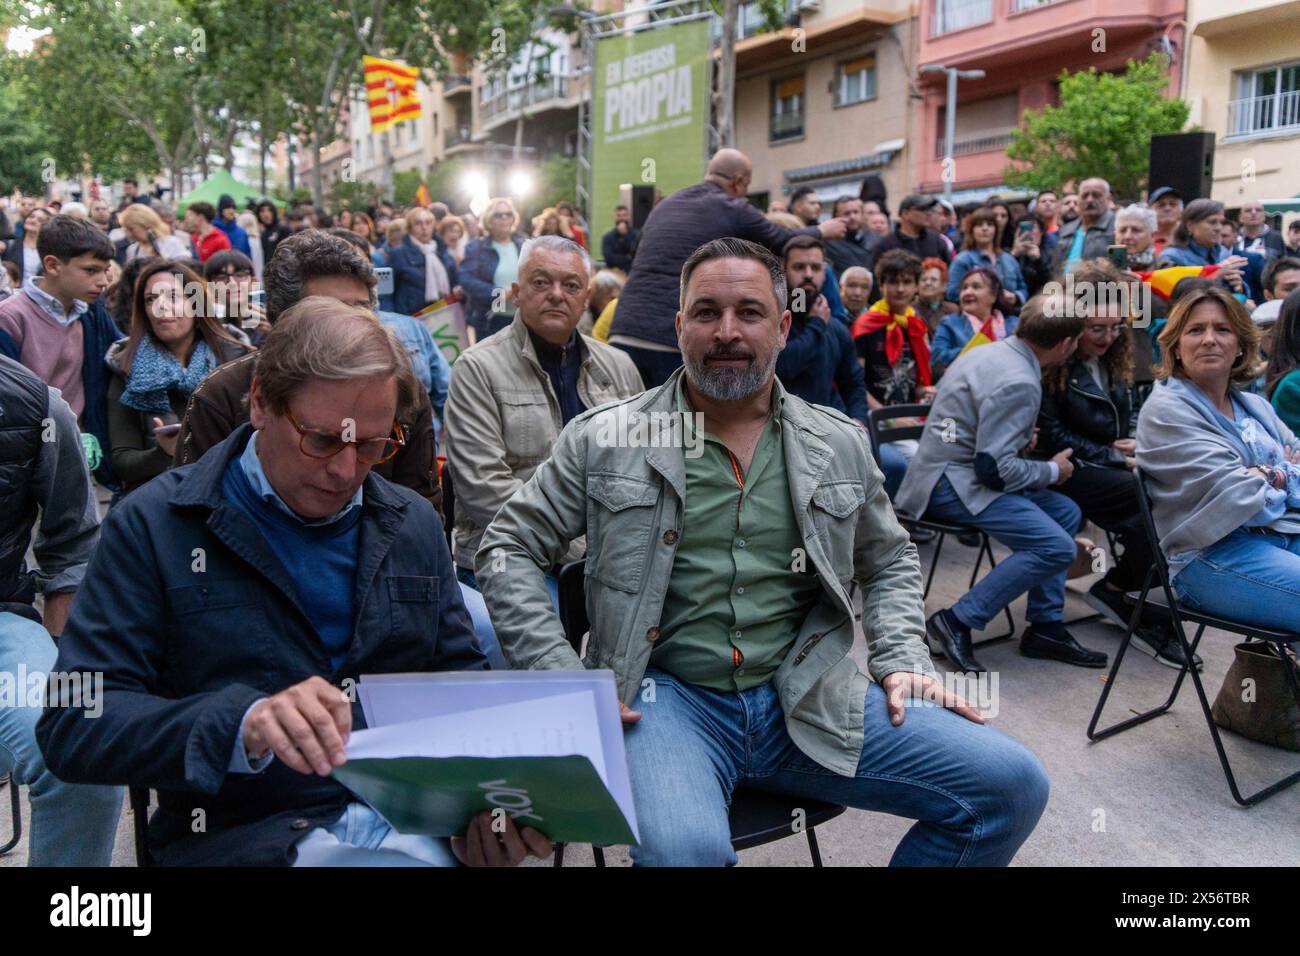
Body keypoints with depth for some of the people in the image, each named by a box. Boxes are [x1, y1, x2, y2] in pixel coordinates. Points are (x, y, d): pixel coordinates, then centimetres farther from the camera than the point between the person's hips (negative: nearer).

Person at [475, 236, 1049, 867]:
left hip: (809, 698, 4)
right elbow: (510, 548, 6)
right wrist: (560, 675, -6)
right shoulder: (605, 440, 2)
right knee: (684, 849, -36)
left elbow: (890, 561, 24)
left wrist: (901, 661, 7)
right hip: (667, 694, -3)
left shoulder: (840, 444, 11)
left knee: (1012, 786, -10)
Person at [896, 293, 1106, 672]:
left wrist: (1022, 439, 31)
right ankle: (956, 622, -13)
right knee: (1056, 547, -19)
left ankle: (1044, 626, 14)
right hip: (952, 483, -11)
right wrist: (1052, 470, -7)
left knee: (1066, 512, 13)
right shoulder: (1018, 382, -21)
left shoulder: (993, 352, 10)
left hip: (952, 468, 11)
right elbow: (994, 468, -22)